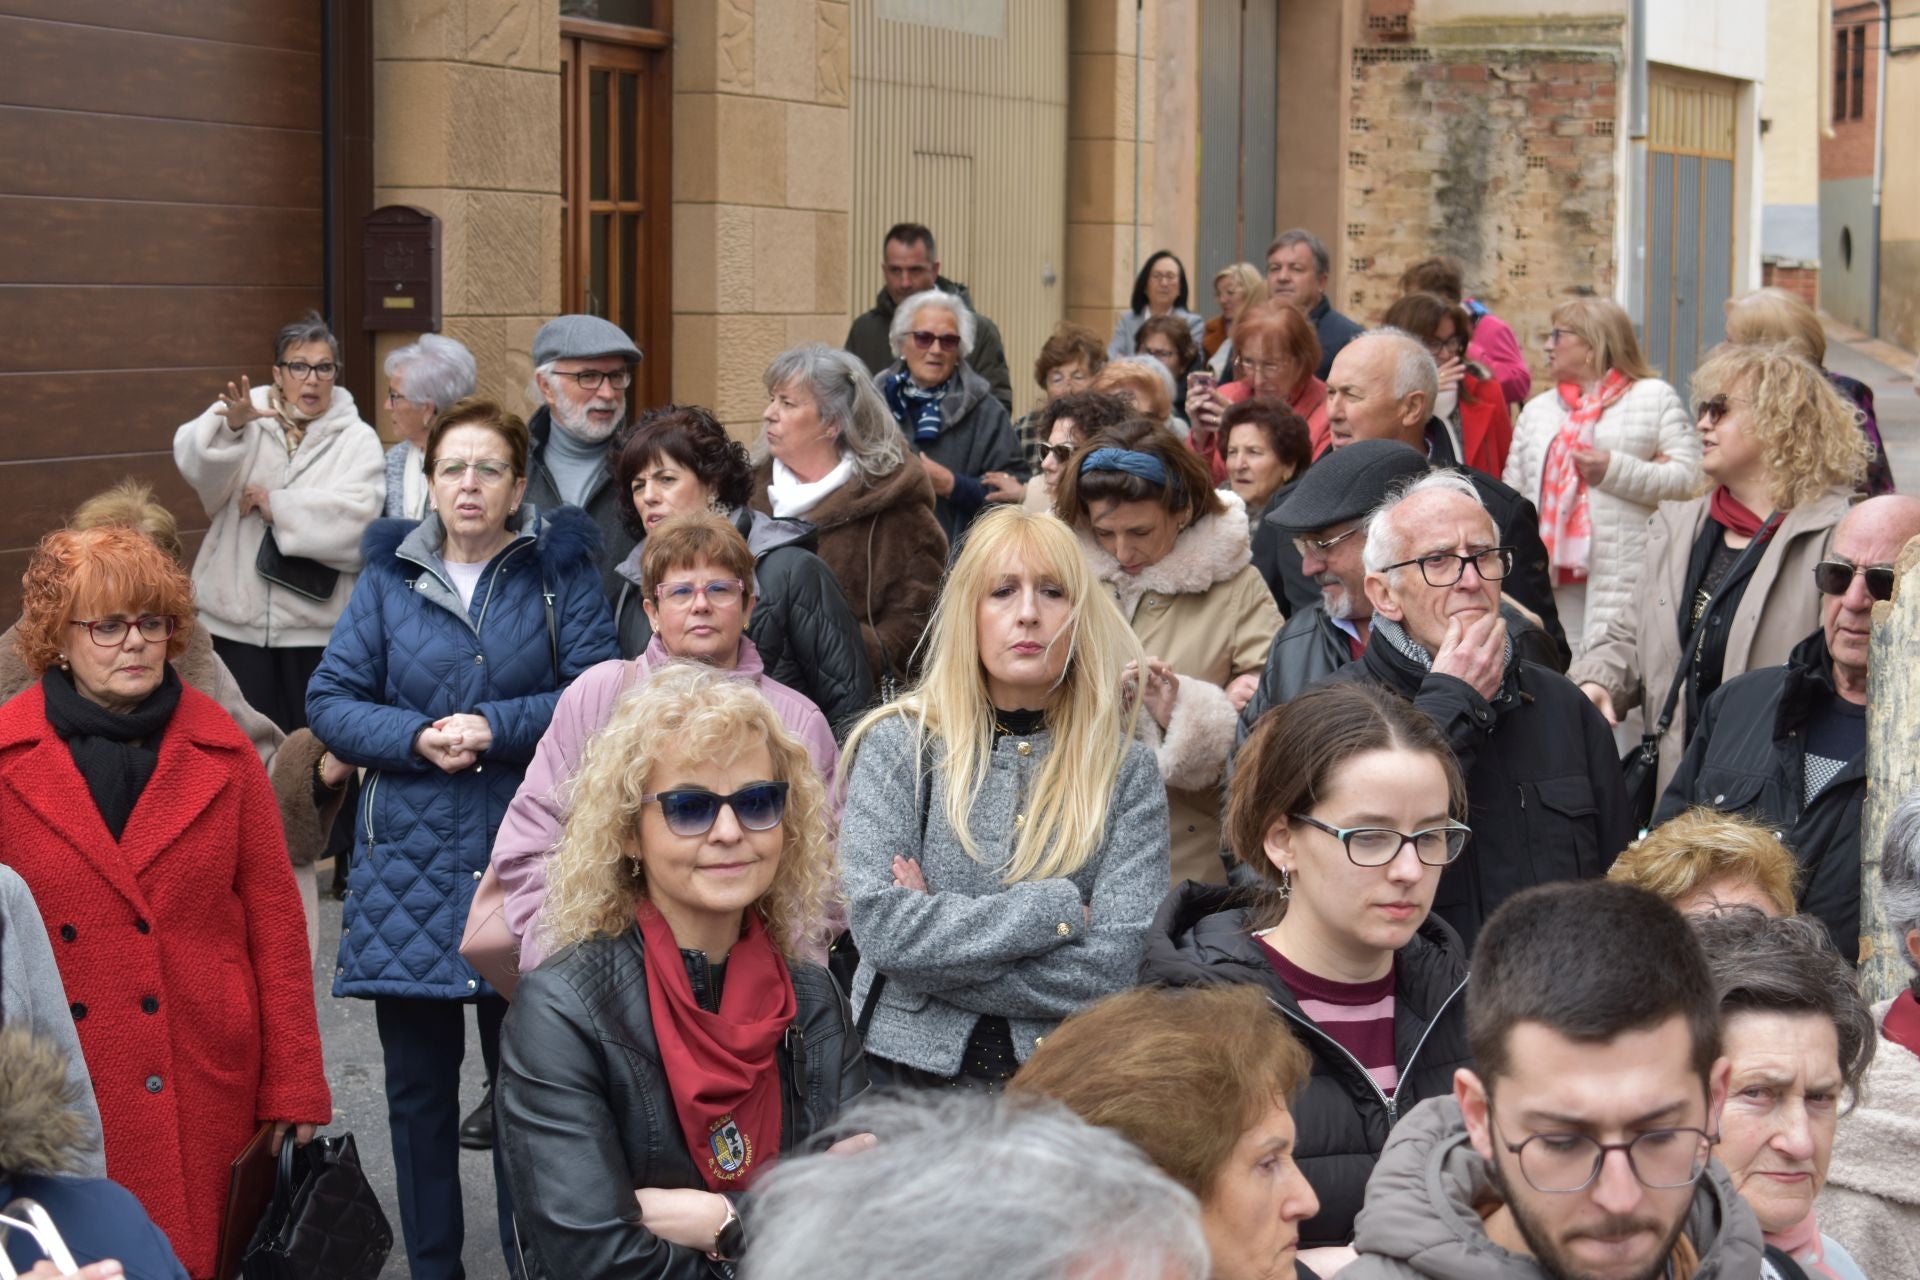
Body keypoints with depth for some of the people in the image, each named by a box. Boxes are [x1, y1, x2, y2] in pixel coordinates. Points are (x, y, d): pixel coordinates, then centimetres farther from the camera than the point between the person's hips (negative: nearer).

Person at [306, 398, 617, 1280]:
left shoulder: (559, 571, 2)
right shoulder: (389, 577, 7)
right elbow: (331, 700, 3)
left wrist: (496, 728, -18)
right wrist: (416, 738, -14)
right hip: (408, 863, 2)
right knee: (418, 1083, 7)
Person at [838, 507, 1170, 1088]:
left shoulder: (1126, 769, 5)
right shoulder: (899, 744, 3)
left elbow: (1122, 964, -6)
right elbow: (879, 923, -9)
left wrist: (940, 946, -9)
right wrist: (1058, 912, -10)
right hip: (909, 1069, -1)